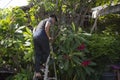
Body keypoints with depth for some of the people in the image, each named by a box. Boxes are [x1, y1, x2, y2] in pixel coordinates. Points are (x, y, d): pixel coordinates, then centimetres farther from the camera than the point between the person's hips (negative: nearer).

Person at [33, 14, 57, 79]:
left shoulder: (42, 21, 35)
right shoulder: (50, 20, 9)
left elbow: (35, 30, 33)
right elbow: (46, 27, -12)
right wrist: (48, 37, -3)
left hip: (35, 37, 8)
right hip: (42, 37, -8)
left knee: (37, 55, 7)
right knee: (47, 52, 7)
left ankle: (37, 72, 4)